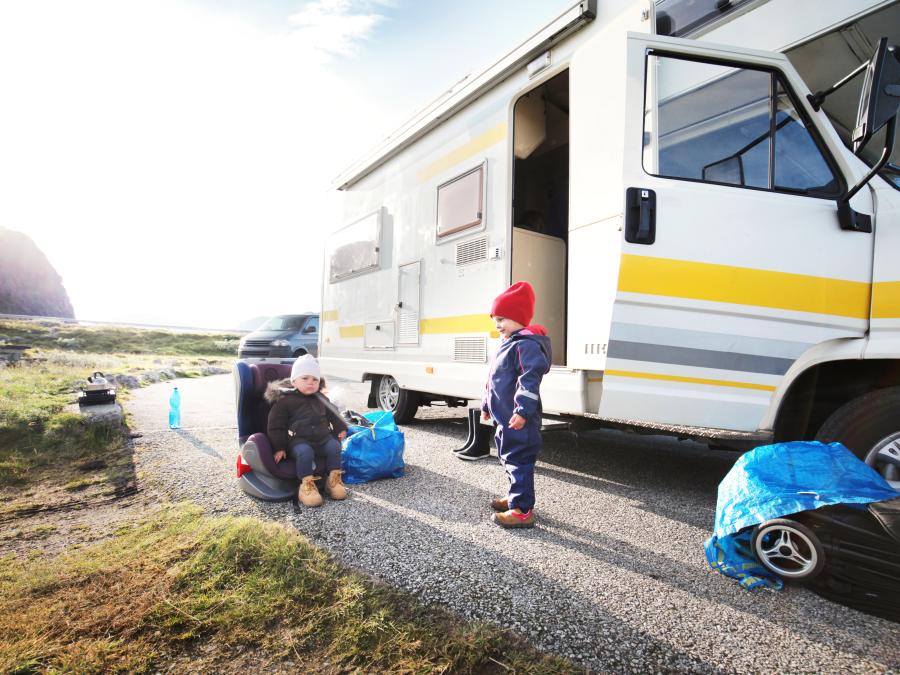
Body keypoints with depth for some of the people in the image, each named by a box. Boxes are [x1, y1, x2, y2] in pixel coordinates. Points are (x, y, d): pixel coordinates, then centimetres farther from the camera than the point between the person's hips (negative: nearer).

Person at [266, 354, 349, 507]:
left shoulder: (320, 399, 13)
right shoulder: (285, 400, -5)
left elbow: (332, 415, 28)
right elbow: (275, 426, -4)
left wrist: (341, 429, 20)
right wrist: (279, 447, -8)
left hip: (322, 437, 5)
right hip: (299, 439, -5)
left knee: (334, 446, -17)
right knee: (305, 452, -34)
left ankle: (333, 479, -4)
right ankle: (306, 485, -24)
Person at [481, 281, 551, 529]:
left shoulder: (526, 345, -17)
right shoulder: (508, 344, 17)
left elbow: (530, 380, -26)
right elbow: (495, 380, 25)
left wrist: (523, 410, -31)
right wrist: (487, 405, 30)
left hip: (518, 421, -11)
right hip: (505, 419, 11)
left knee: (519, 461, -5)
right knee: (510, 459, 21)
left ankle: (523, 510, 2)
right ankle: (515, 496, 36)